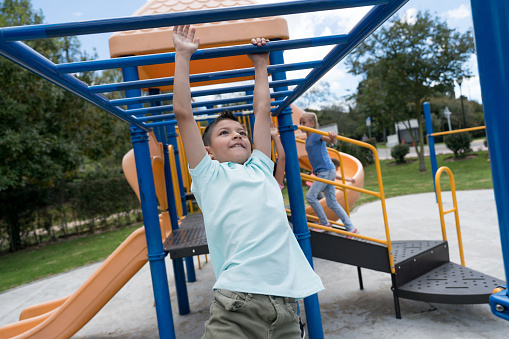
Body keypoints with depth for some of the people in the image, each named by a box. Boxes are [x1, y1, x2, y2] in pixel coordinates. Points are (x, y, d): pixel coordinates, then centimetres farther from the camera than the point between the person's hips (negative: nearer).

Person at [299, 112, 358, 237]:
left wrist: (333, 136, -49)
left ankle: (324, 223, 4)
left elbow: (331, 140, -30)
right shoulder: (307, 139, 16)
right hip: (322, 172, 9)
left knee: (310, 196, -11)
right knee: (332, 203, 8)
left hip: (326, 171, -9)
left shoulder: (316, 135, -10)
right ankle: (351, 228, 13)